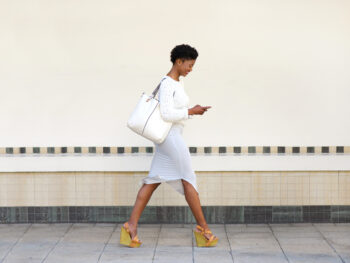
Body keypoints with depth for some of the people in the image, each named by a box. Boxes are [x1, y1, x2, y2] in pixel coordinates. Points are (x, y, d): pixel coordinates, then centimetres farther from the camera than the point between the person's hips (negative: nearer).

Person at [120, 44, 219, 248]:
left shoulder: (177, 83, 16)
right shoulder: (167, 84, -15)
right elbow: (166, 113, -22)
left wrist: (193, 111, 9)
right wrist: (191, 111, -16)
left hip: (173, 136, 10)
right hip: (170, 136, -10)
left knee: (153, 181, 6)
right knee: (188, 179, -1)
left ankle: (132, 225, 4)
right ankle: (203, 227, 7)